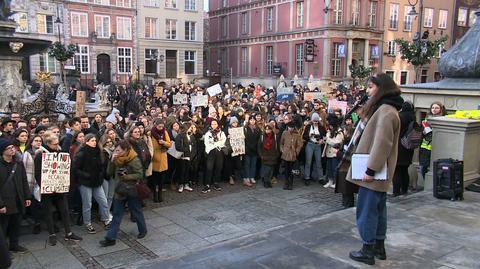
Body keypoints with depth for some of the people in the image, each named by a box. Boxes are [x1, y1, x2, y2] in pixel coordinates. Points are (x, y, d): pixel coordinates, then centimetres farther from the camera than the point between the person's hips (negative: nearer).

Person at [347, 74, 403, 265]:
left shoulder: (385, 111, -19)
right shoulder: (383, 109, 14)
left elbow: (382, 144, -25)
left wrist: (370, 170, -24)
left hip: (373, 172, -10)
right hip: (378, 171, 10)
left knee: (366, 210, -1)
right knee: (378, 209, 16)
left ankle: (368, 251, 9)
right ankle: (379, 247, 27)